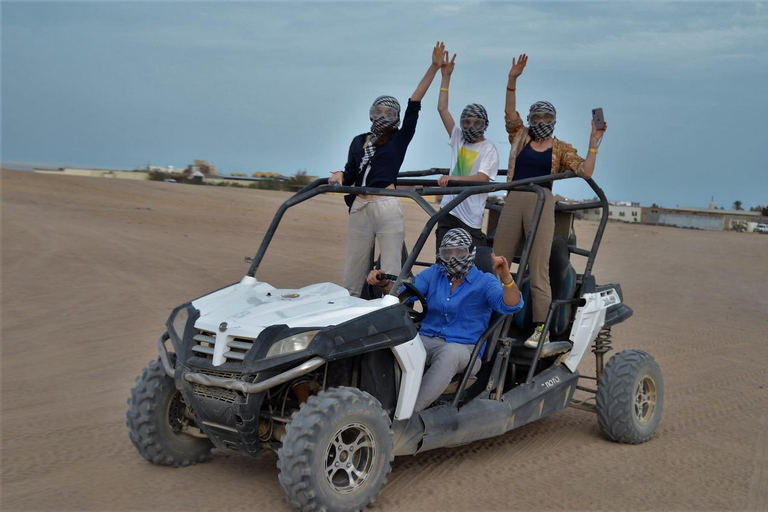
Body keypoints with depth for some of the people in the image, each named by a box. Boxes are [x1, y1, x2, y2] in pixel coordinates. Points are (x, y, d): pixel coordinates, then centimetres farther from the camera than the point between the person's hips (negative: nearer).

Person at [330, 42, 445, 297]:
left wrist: (434, 67, -11)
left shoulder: (399, 139, 3)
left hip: (387, 208, -4)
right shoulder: (358, 141, 14)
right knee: (353, 272, 9)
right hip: (359, 208, 5)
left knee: (391, 273, -5)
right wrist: (340, 175, -2)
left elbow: (414, 104, -4)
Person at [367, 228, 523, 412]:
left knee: (449, 353, -39)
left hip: (464, 347, -3)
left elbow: (511, 306, -12)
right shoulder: (433, 274, 15)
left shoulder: (485, 282, 4)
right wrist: (384, 283, -15)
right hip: (427, 340, 3)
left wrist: (506, 278, -31)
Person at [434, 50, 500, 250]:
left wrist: (454, 178, -33)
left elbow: (482, 178, -19)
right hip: (449, 209, 5)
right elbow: (442, 109, 10)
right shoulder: (458, 138, 11)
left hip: (470, 214, -5)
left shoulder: (489, 149, -4)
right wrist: (446, 77, 7)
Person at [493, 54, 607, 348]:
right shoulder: (520, 137, 16)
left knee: (538, 269, -7)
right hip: (513, 202, 3)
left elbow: (585, 172, 0)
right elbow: (510, 114, 2)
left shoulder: (561, 149, 11)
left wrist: (594, 143, -7)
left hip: (542, 204, -2)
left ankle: (541, 328, -5)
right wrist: (512, 80, -8)